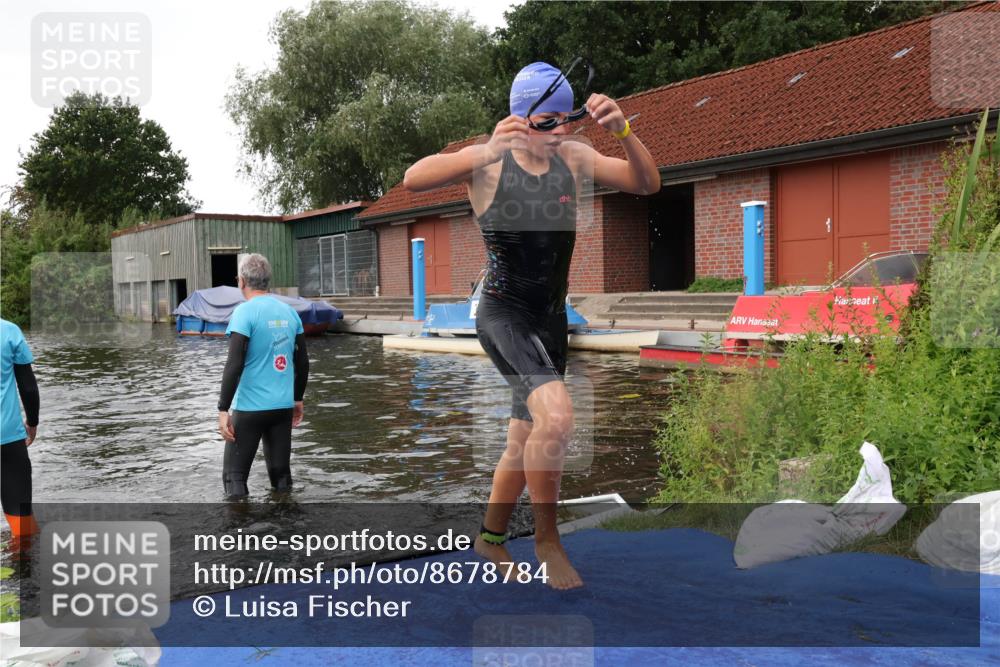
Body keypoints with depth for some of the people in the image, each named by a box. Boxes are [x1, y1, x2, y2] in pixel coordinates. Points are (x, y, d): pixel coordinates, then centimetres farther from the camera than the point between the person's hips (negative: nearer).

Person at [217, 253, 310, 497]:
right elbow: (303, 362, 12)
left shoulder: (245, 312, -10)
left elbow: (235, 365, -17)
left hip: (251, 407, -5)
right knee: (281, 475, 13)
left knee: (234, 476, 5)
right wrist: (298, 399, 23)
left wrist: (223, 409, -13)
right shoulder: (289, 311, 7)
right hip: (284, 406, 6)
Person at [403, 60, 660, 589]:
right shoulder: (488, 162, -11)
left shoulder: (573, 158, 1)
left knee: (525, 441, 15)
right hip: (503, 313, -6)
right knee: (556, 416, -28)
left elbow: (646, 184, -4)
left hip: (551, 318, 6)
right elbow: (414, 178, -26)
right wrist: (488, 152, -40)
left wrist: (622, 131, -22)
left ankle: (490, 540, 37)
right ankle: (547, 540, -5)